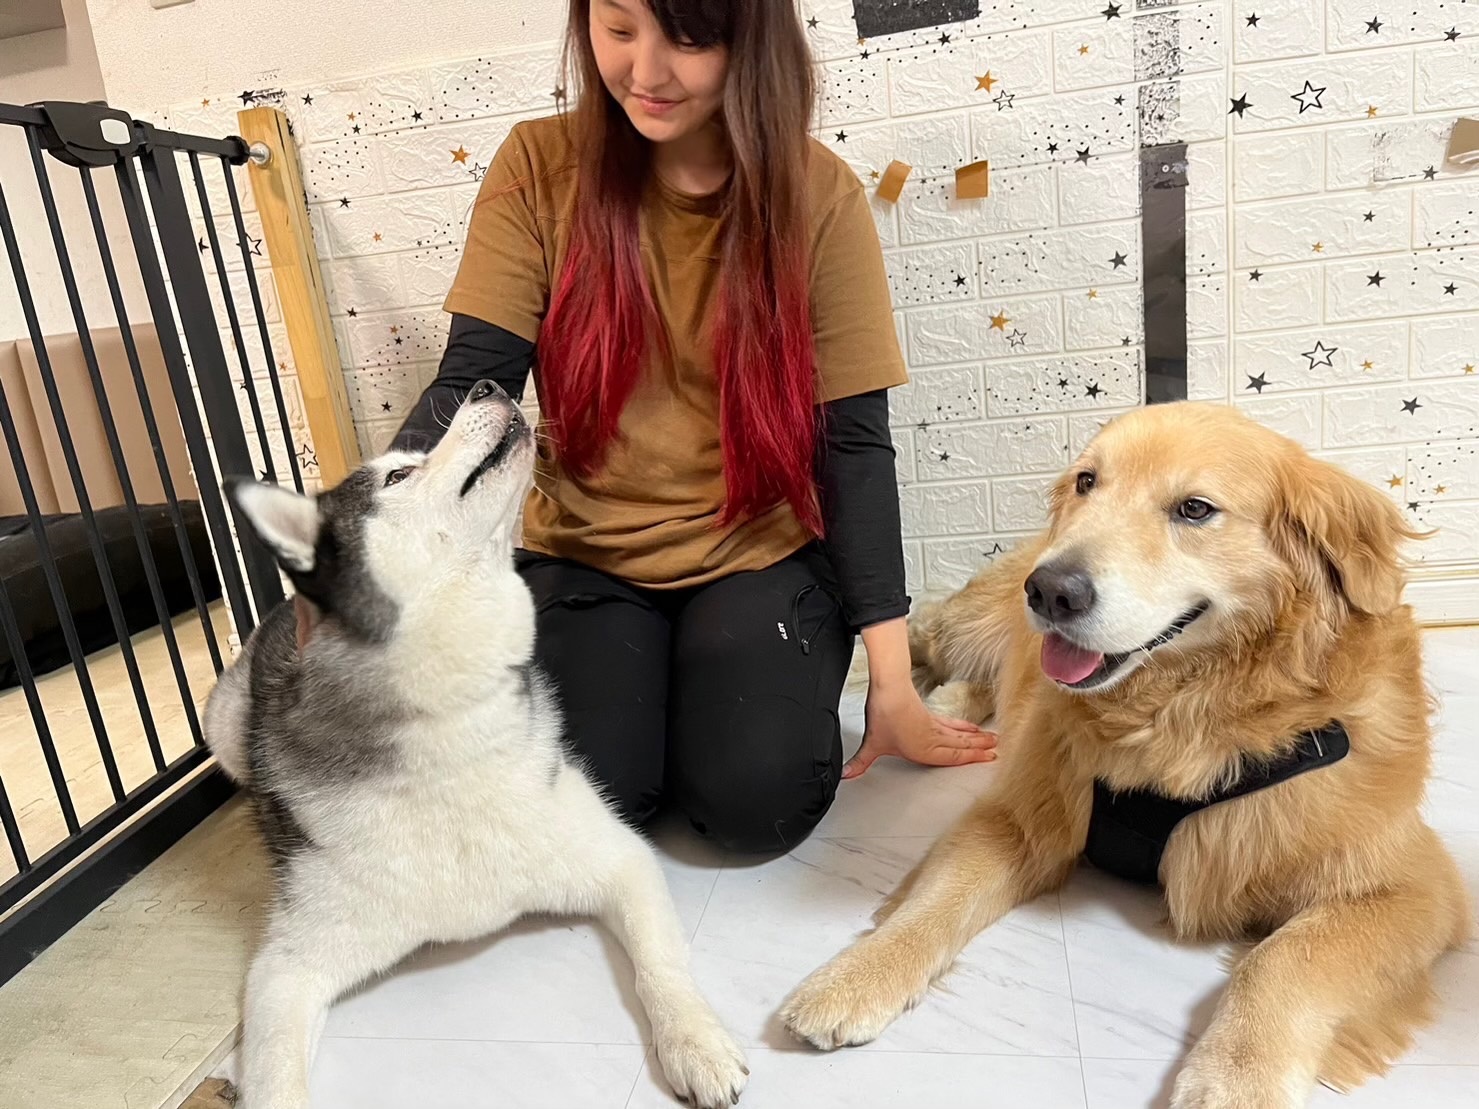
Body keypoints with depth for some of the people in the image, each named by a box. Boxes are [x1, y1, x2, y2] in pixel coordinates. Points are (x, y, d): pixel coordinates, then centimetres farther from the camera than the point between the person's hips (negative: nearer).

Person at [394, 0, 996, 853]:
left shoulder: (819, 195, -8)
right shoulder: (537, 170, -6)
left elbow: (854, 440, -8)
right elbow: (472, 386, -8)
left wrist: (891, 678, -10)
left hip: (762, 553, 0)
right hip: (584, 555, 1)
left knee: (757, 802, -21)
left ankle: (745, 688, 11)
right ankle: (651, 692, 13)